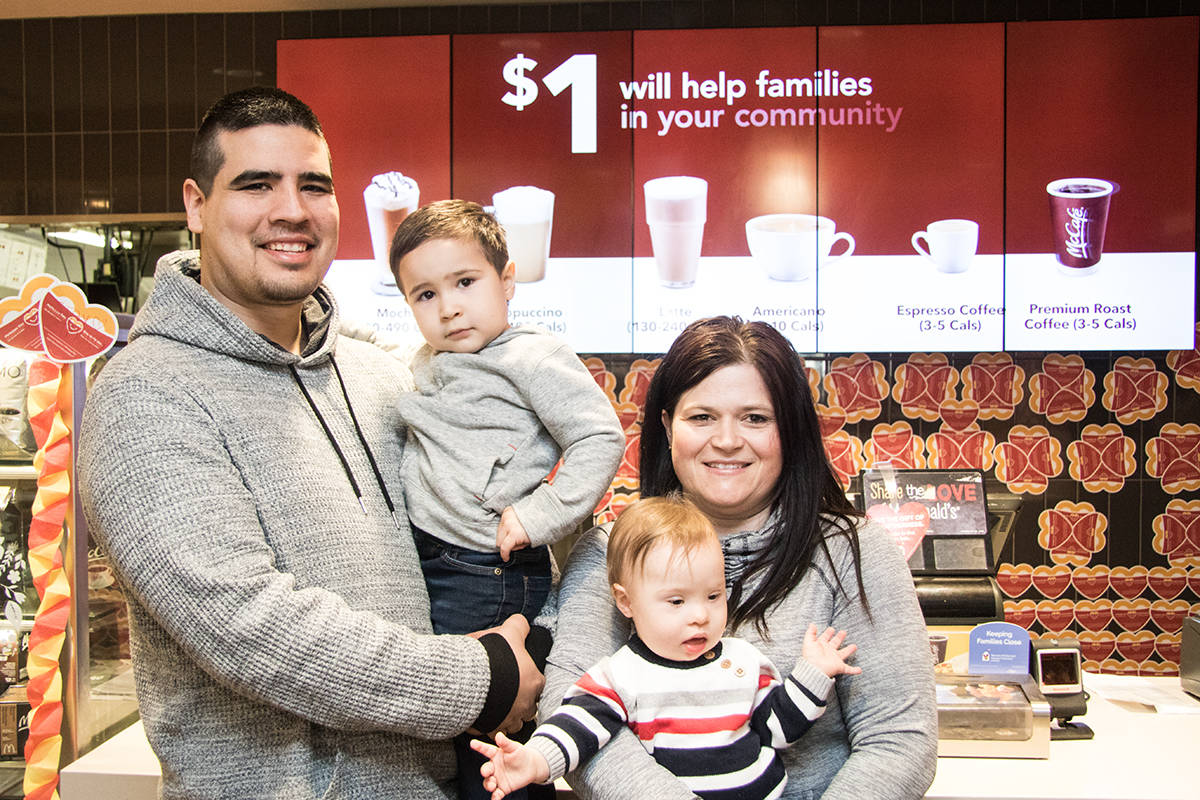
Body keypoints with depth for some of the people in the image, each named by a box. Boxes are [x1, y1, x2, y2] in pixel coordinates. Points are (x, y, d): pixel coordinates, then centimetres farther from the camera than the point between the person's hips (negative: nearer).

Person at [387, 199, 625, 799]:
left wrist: (537, 517, -21)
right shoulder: (424, 364, 12)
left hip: (488, 577, -8)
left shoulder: (532, 357, -13)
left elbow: (600, 440, -18)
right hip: (422, 566, 8)